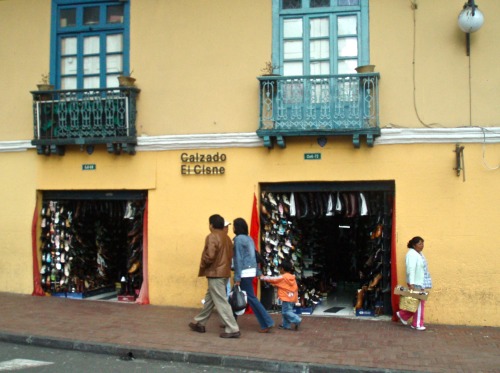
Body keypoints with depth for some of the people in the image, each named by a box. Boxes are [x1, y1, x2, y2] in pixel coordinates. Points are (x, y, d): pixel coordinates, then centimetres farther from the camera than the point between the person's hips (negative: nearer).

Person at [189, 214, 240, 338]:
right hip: (224, 272, 9)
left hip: (215, 273, -9)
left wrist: (202, 265, -6)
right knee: (209, 299, 19)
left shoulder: (212, 237, -15)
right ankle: (199, 323, 30)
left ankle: (232, 329, -7)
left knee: (221, 302, -6)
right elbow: (230, 255, 15)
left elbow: (210, 256, -23)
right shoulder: (226, 237, 13)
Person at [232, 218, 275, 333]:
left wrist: (237, 277, -17)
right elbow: (254, 256, 15)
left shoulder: (238, 239, -14)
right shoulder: (249, 238, 12)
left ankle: (267, 323, -5)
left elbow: (238, 259, -18)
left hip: (244, 273, -9)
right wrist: (258, 273, 18)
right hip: (251, 271, 9)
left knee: (251, 298, -5)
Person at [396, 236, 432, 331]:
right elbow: (411, 269, -23)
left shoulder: (419, 254, 15)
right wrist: (411, 283, -29)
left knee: (419, 303, 12)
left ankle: (403, 315, 24)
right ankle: (417, 324, 8)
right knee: (419, 303, -2)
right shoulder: (412, 254, -16)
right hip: (416, 284, -10)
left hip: (421, 283, 10)